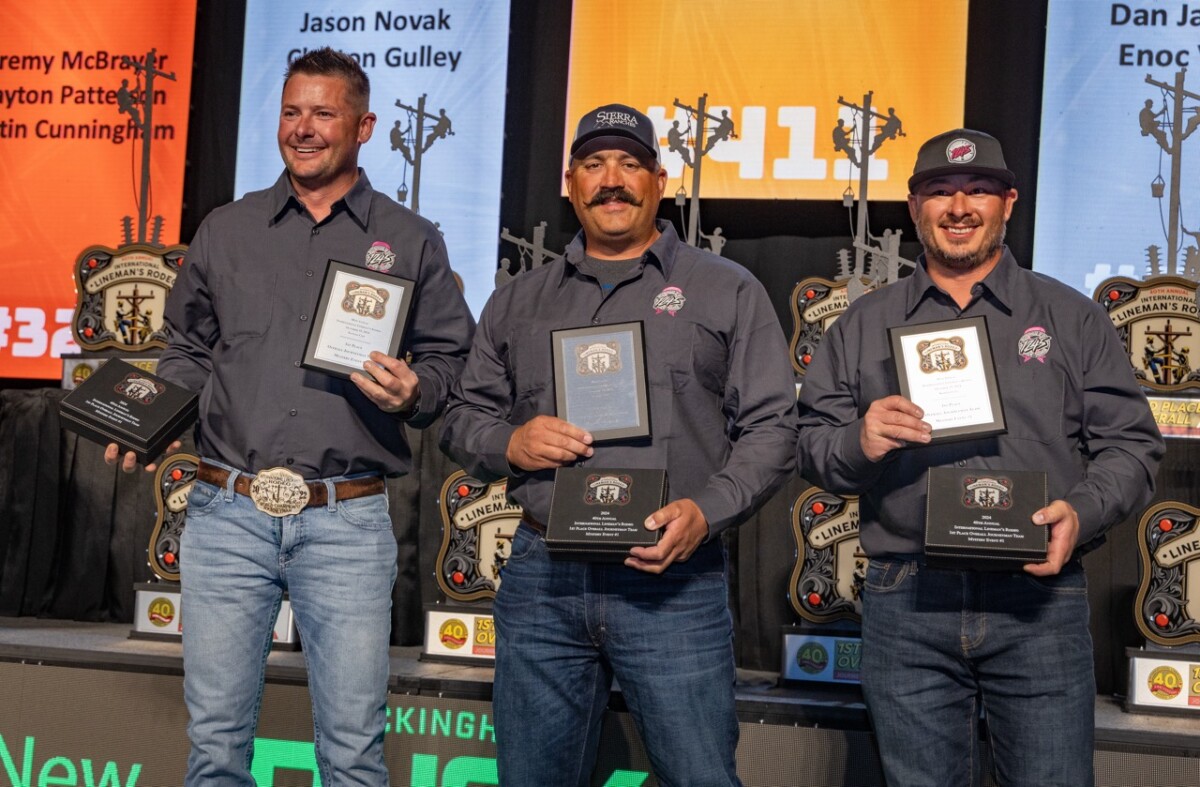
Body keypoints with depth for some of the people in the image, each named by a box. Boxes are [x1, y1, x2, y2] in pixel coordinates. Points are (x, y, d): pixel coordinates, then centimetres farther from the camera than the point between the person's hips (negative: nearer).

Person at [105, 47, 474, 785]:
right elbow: (189, 352, 17)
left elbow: (452, 361, 6)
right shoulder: (226, 231, 11)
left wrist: (413, 394, -15)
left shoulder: (411, 241, 5)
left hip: (347, 523, -2)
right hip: (226, 513, 2)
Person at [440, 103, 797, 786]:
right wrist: (509, 442, -3)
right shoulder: (519, 302, 17)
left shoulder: (728, 290, 6)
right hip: (542, 580, 3)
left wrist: (707, 512, -15)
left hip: (674, 580, -3)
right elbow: (464, 417, 21)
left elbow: (770, 427, 1)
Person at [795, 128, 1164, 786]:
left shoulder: (1071, 318, 8)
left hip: (1038, 604, -1)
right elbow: (810, 446, 9)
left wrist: (1082, 511, -14)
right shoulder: (864, 325, 12)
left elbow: (1130, 443, 5)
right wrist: (858, 444, -14)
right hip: (906, 605, 1)